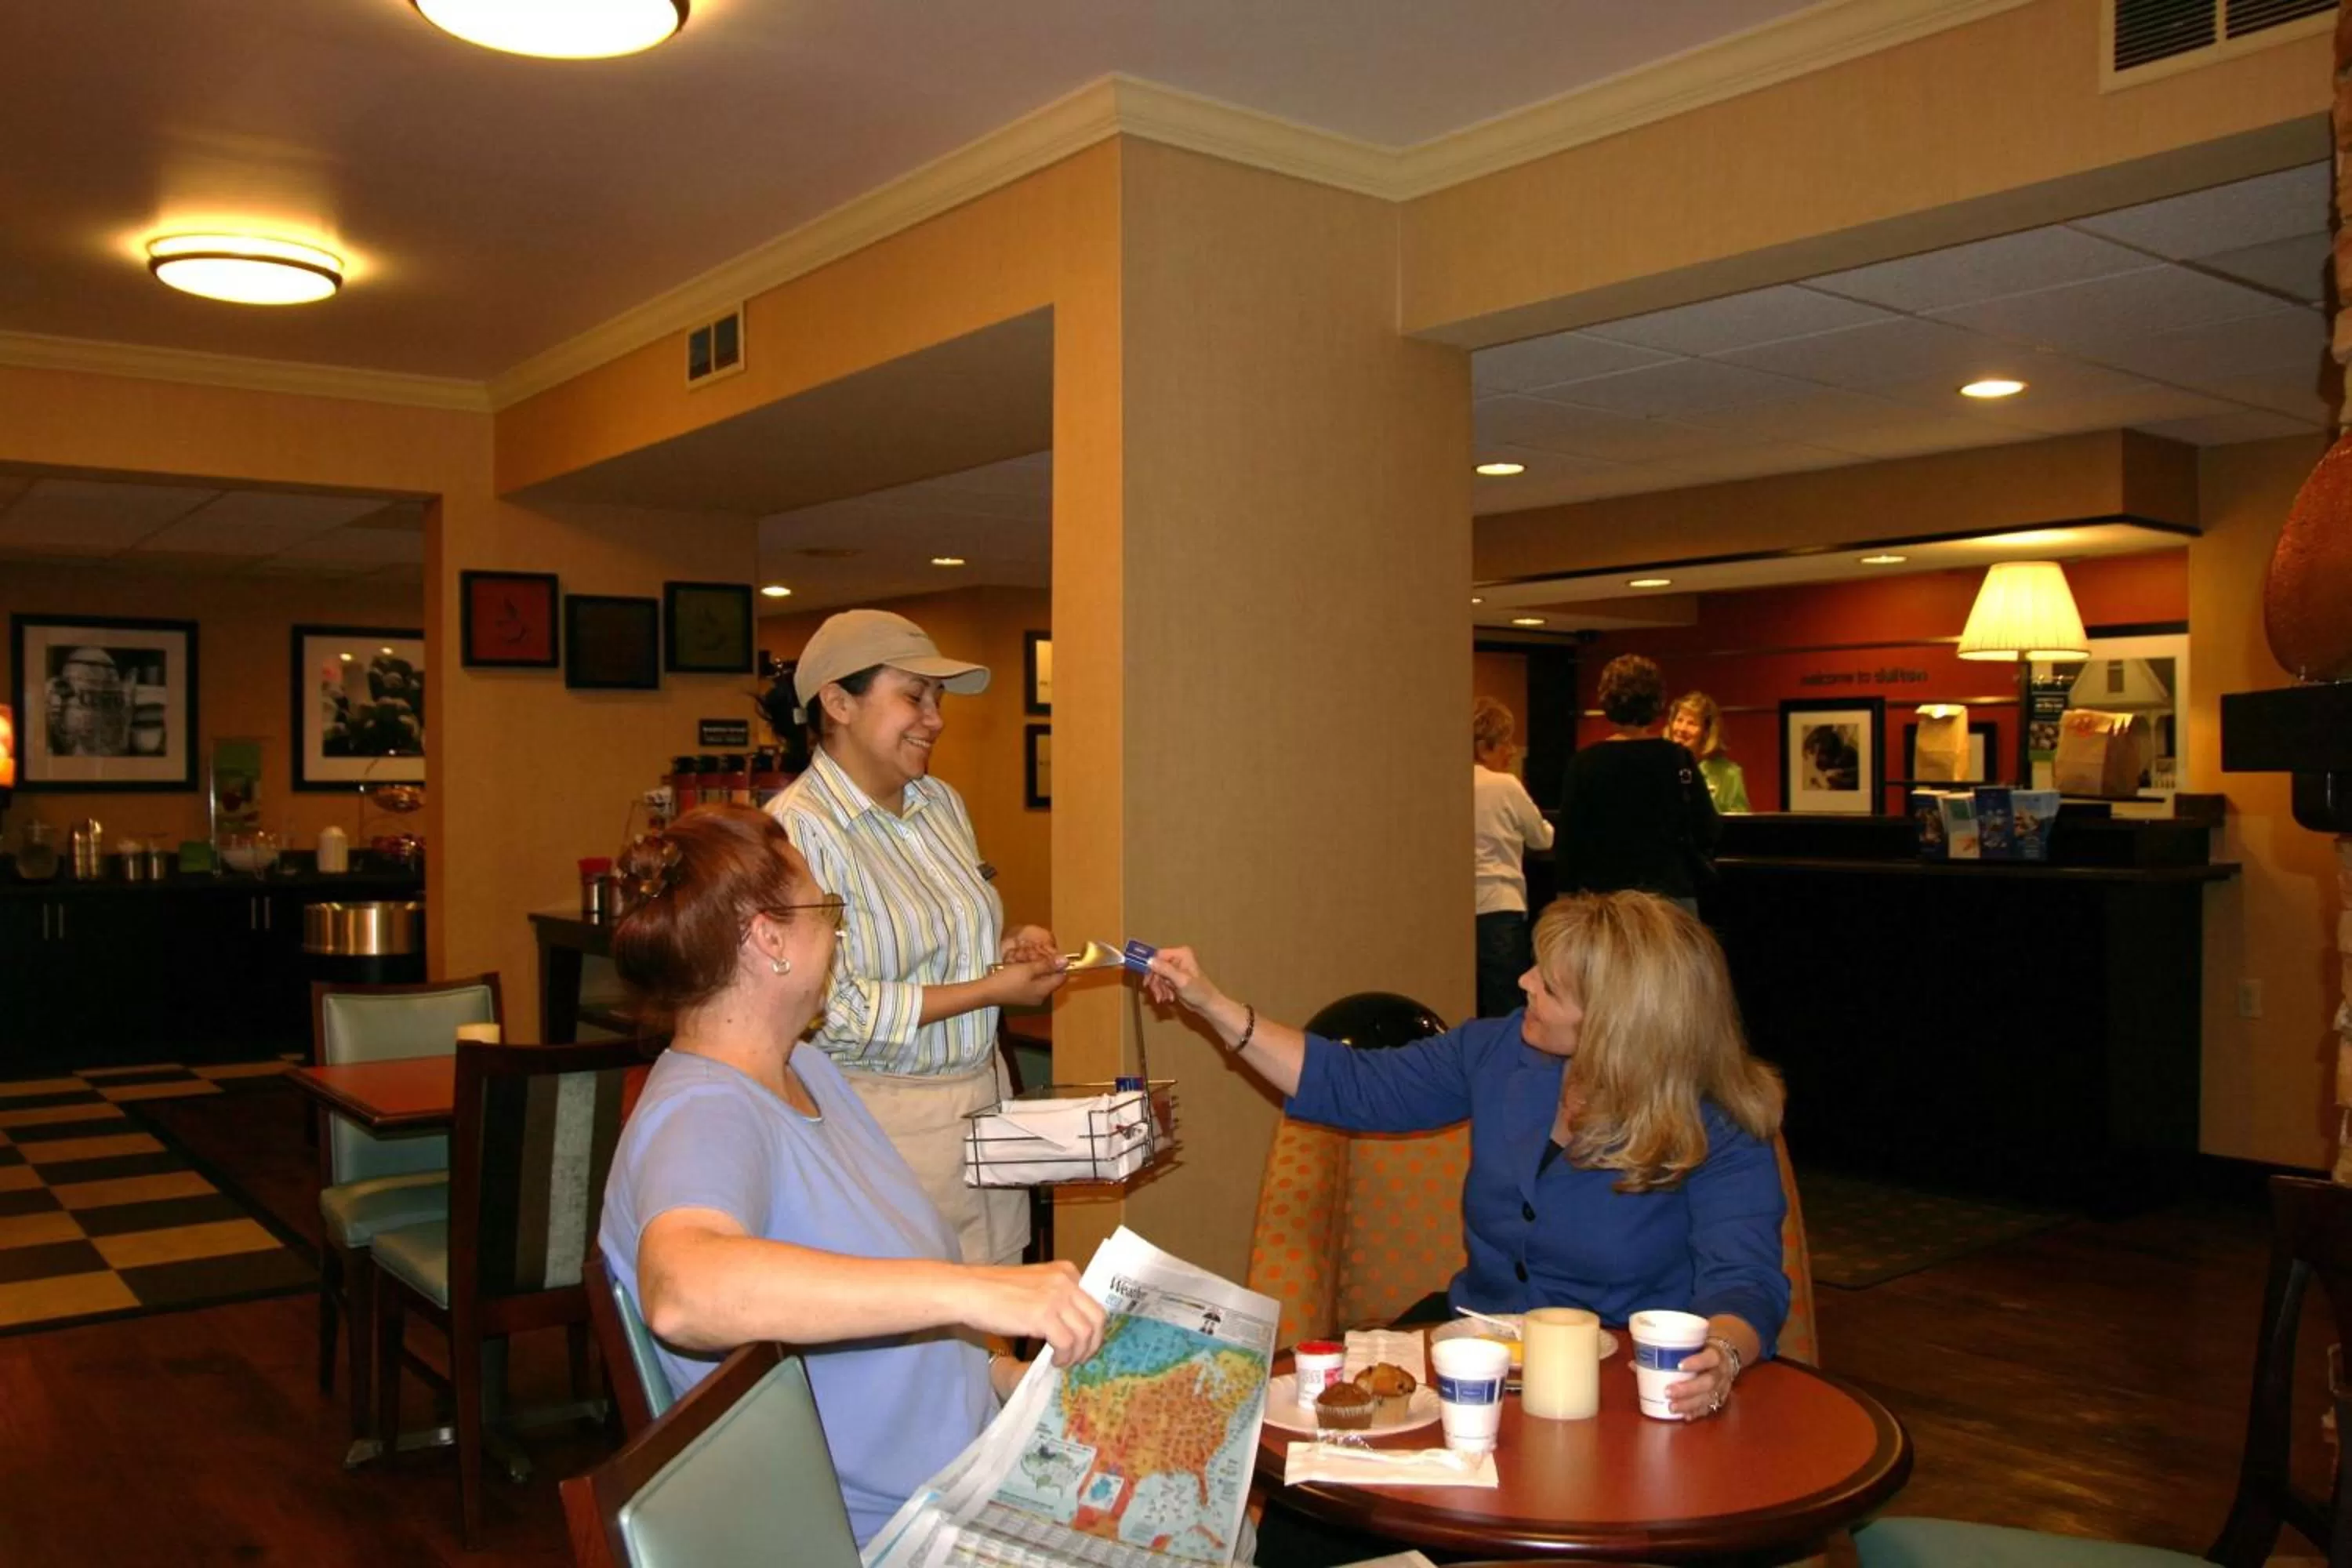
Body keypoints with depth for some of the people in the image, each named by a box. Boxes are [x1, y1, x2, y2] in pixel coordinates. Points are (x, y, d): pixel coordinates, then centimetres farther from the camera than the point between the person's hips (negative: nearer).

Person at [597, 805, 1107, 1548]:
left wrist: (1008, 1375, 7)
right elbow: (683, 1292, -44)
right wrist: (974, 1290, -47)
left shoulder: (810, 1072, 9)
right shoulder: (702, 1118, -21)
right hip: (878, 1534, -8)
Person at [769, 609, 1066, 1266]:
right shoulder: (797, 830, -17)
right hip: (888, 1122, -7)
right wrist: (990, 989, -16)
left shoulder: (941, 801, 9)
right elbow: (827, 1014, -21)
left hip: (984, 1094, 7)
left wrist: (1003, 948, 1)